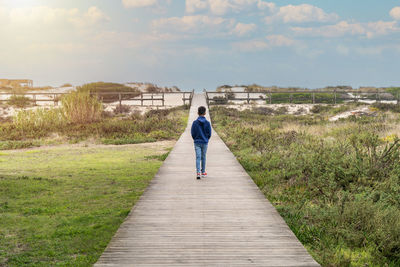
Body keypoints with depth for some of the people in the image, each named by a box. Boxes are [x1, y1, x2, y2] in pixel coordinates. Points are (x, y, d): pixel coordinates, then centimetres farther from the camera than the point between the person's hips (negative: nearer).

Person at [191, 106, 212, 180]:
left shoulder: (195, 123, -5)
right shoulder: (207, 123, -5)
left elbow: (192, 133, -1)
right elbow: (209, 133, -1)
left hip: (197, 143, -1)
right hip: (205, 143, 1)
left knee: (198, 158, -3)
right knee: (203, 157, 12)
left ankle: (198, 172, -17)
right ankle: (203, 172, 22)